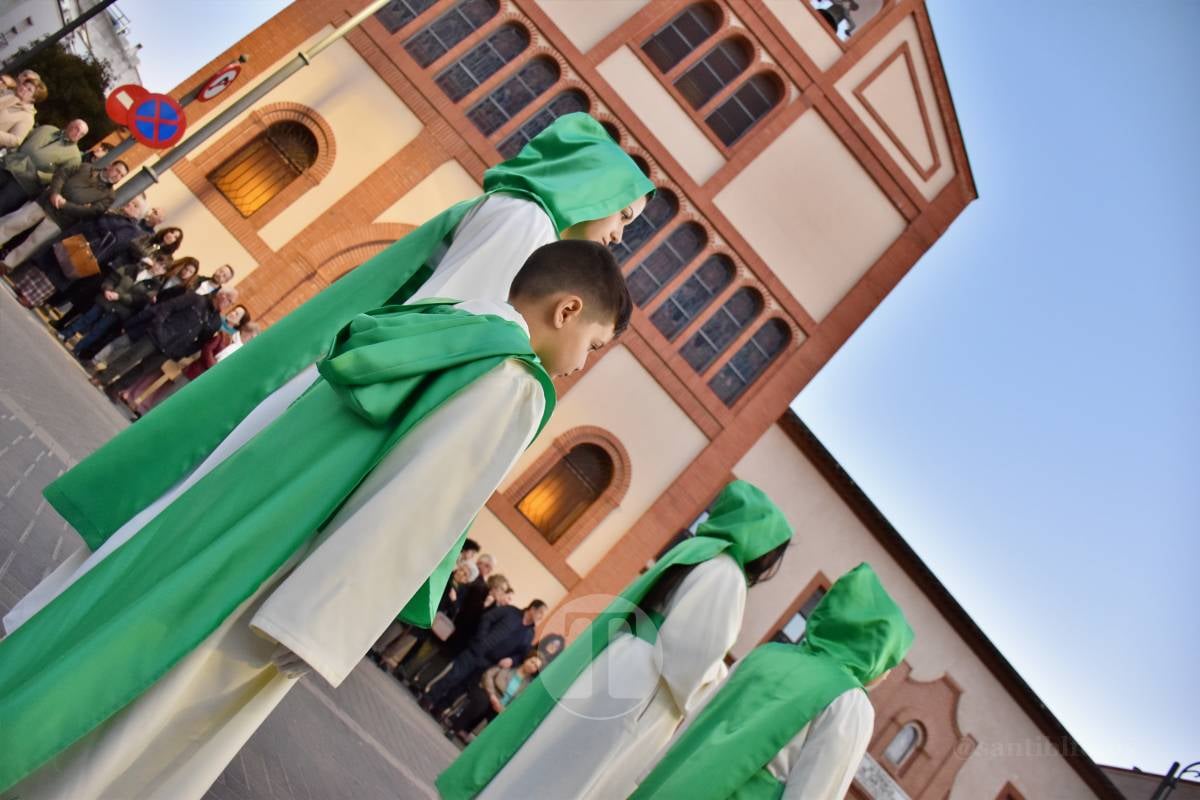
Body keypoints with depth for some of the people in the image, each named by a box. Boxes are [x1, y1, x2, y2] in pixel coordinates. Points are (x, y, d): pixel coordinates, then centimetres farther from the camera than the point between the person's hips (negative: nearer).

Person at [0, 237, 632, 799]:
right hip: (255, 591, -7)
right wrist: (312, 633, -17)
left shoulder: (438, 324, 11)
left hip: (217, 519, 7)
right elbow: (410, 516, -18)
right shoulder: (513, 387, -12)